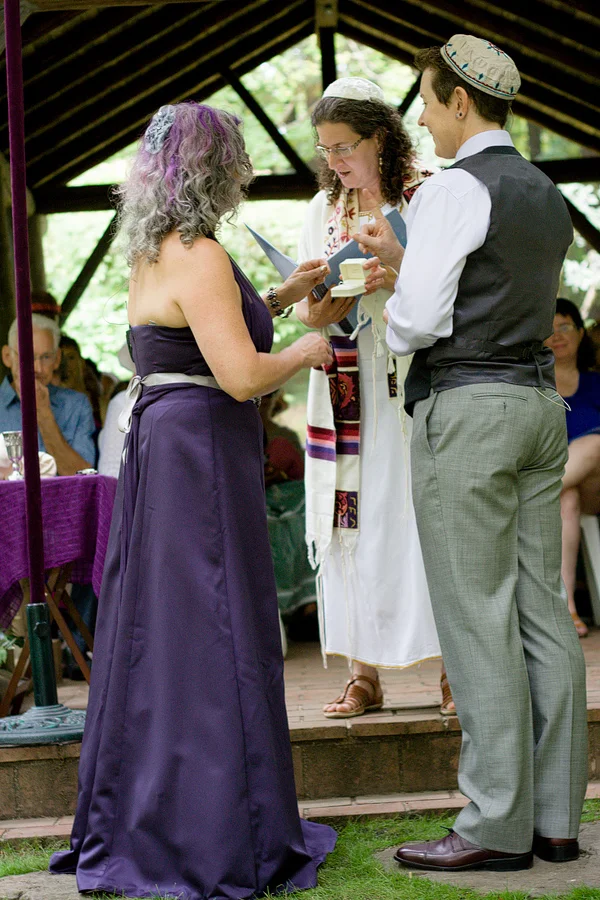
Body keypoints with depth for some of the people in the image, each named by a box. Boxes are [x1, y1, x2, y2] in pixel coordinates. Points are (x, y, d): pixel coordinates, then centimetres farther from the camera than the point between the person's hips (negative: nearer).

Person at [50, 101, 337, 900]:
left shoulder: (155, 252, 14)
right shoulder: (199, 256, -16)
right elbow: (241, 376, -21)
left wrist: (280, 298, 26)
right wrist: (307, 351, -5)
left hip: (158, 447, 10)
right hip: (199, 453, -10)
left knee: (156, 633, 14)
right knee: (210, 636, -5)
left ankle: (141, 822, 23)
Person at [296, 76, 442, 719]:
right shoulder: (324, 208, 16)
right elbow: (305, 309, 15)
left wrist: (397, 279, -21)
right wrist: (317, 307, -8)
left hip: (414, 384, -4)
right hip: (347, 391, 4)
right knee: (352, 523, 1)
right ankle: (364, 674, 5)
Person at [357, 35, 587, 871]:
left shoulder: (453, 189, -10)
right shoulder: (547, 195, 17)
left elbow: (421, 319, -17)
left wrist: (393, 321, 6)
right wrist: (400, 258, 18)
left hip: (466, 407, -9)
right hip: (539, 401, 9)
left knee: (477, 618, -6)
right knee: (542, 612, 8)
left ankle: (498, 825, -3)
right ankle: (556, 817, 11)